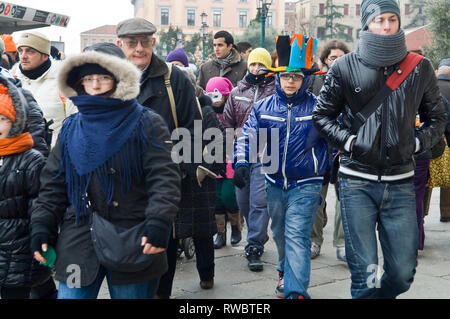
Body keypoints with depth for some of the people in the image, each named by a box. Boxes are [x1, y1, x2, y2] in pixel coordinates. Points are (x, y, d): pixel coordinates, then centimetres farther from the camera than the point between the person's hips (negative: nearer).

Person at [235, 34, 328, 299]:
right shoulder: (264, 107, 1)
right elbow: (248, 136, 3)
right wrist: (242, 161, -12)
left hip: (306, 185, -4)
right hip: (275, 183, 5)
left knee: (297, 236, -14)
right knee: (280, 233, 21)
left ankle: (296, 291, -12)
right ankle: (286, 271, 45)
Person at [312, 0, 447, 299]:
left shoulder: (420, 67, 5)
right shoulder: (345, 67, 1)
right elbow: (322, 115, 8)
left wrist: (416, 143, 0)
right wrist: (349, 141, -6)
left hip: (401, 182, 2)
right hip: (357, 182, -2)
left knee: (403, 272, 7)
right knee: (364, 273, -1)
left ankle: (383, 294, 36)